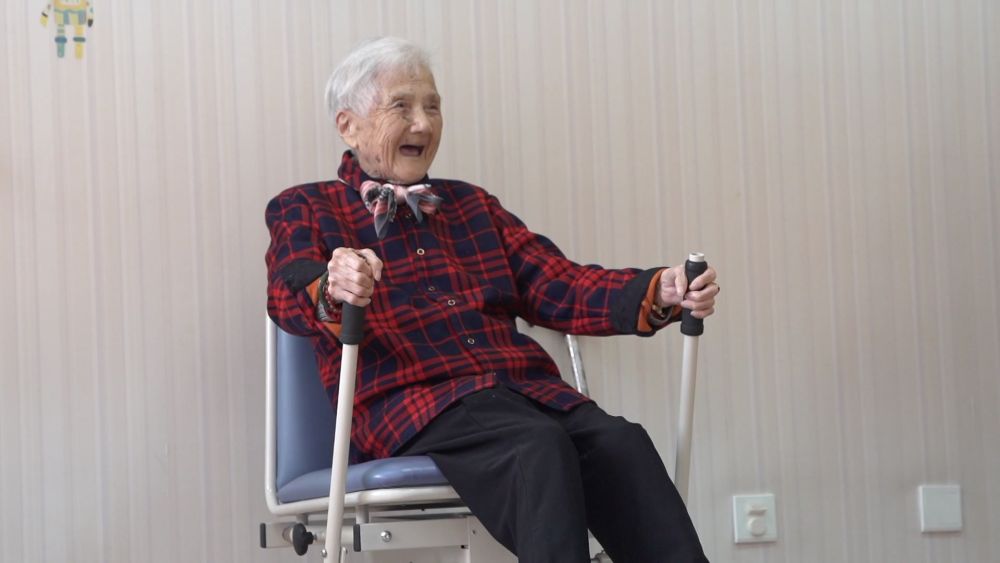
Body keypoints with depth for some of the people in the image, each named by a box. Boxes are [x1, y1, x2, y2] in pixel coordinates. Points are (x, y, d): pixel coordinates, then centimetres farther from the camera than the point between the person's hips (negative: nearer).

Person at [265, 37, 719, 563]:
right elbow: (290, 291, -8)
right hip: (408, 402, -4)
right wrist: (333, 291, -34)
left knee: (621, 443, -27)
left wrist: (661, 293, -3)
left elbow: (555, 286, 16)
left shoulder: (471, 203, 28)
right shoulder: (304, 208, 14)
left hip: (523, 384, 4)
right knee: (540, 446, -35)